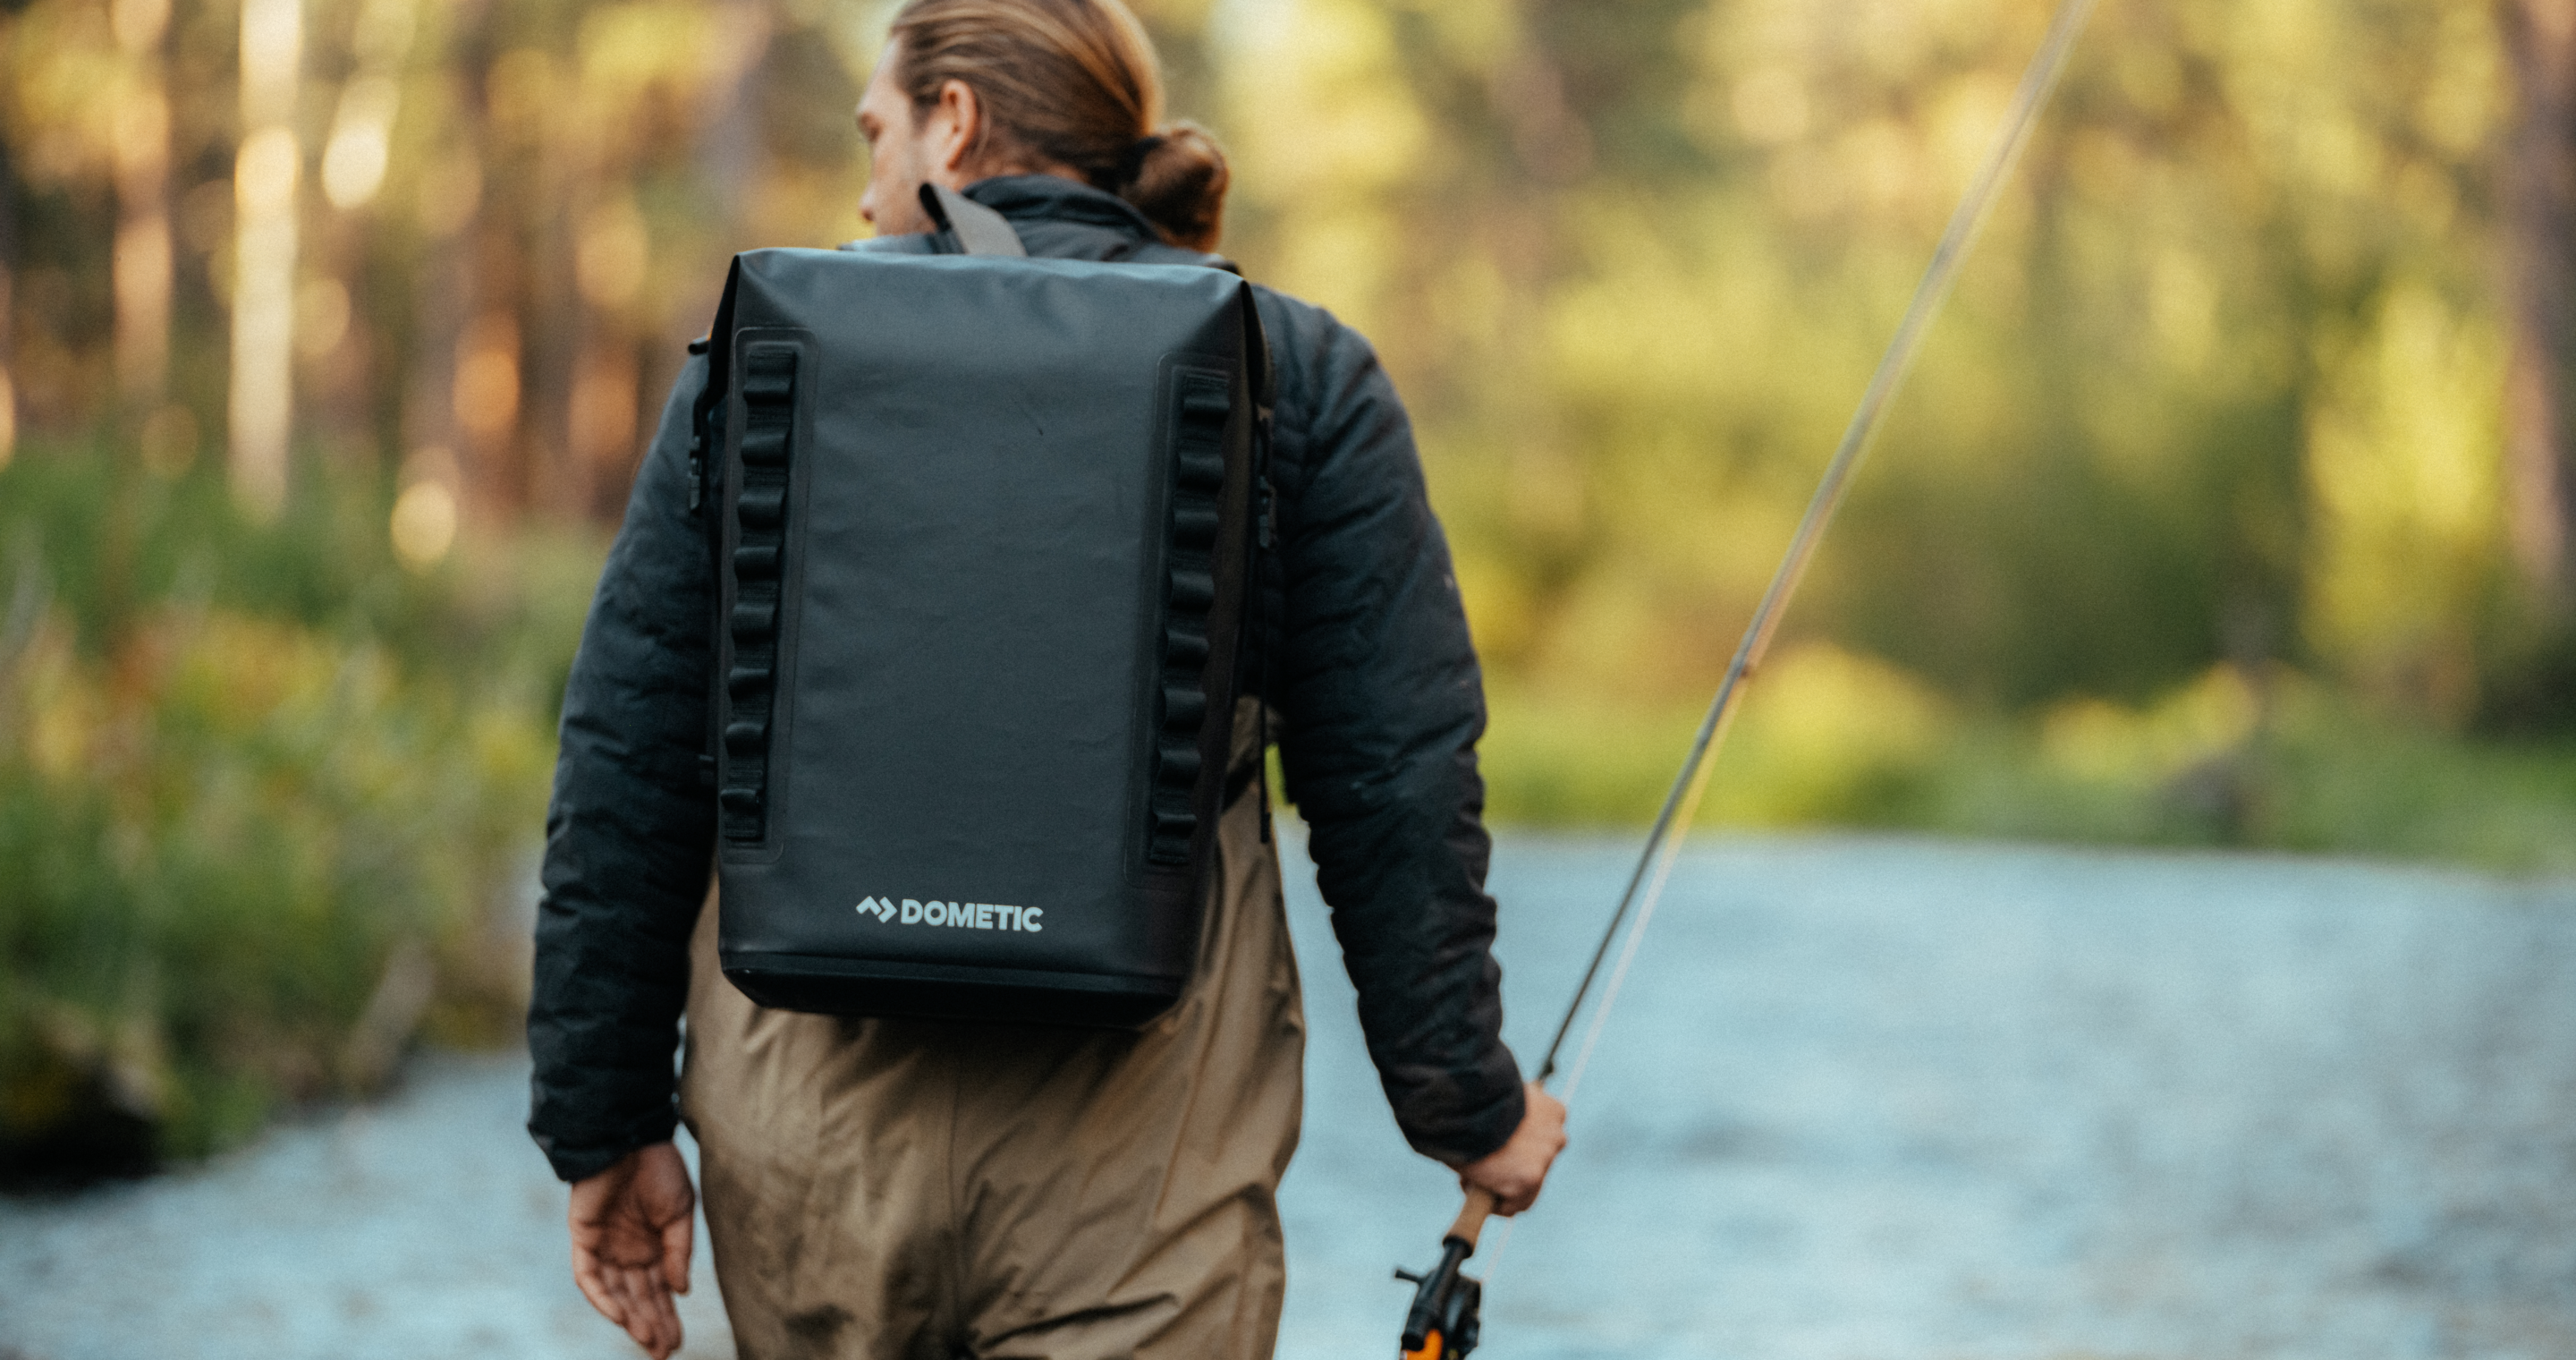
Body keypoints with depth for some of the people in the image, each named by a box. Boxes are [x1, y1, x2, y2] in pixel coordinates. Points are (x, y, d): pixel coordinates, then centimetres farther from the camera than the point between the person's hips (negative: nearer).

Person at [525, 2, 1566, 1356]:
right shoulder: (1296, 377, 5)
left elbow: (627, 766, 6)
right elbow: (1397, 783, 2)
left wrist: (605, 1117, 12)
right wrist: (1467, 1099, 12)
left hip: (809, 1137, 2)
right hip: (1140, 1154, -2)